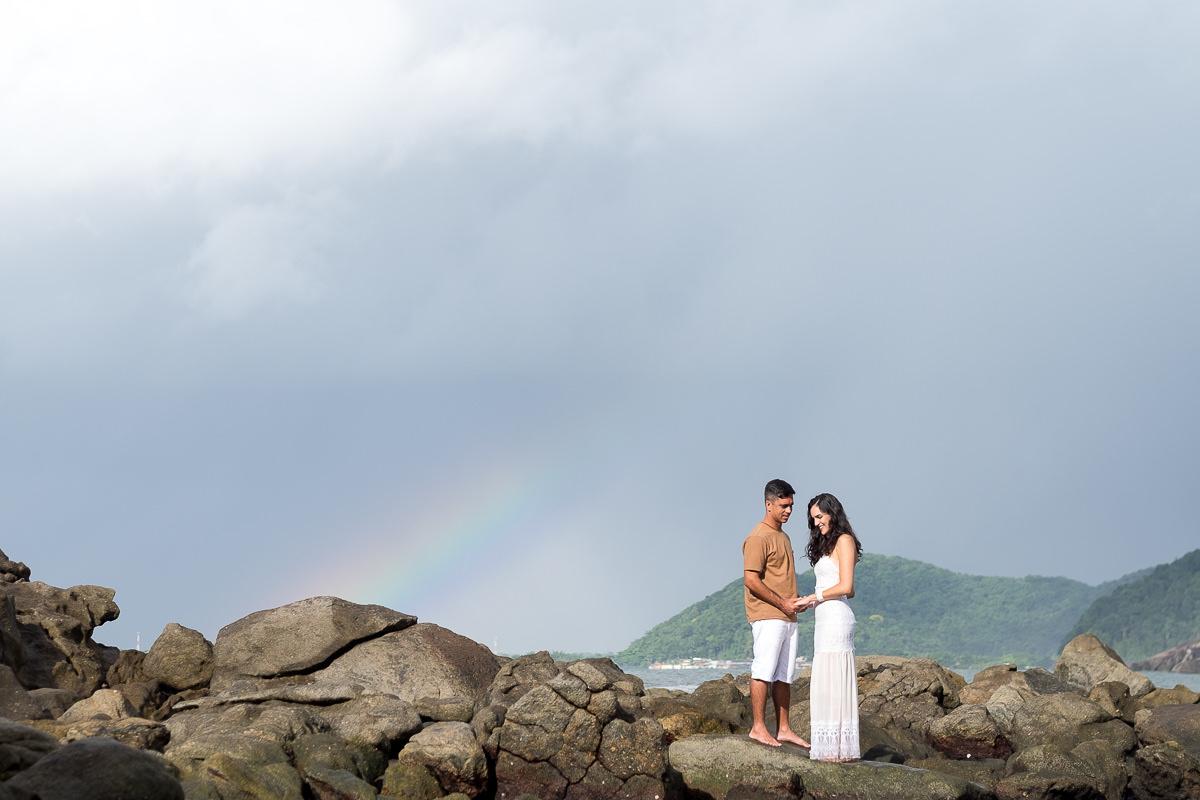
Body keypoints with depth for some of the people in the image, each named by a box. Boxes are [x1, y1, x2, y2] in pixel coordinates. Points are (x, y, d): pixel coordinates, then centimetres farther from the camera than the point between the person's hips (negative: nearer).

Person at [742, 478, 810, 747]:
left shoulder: (783, 537, 20)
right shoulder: (758, 538, -9)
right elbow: (751, 580, -16)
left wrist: (796, 600, 8)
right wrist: (782, 603, -15)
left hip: (787, 616, 9)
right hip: (767, 616, -9)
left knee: (784, 675, 8)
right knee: (764, 672, -10)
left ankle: (783, 729, 11)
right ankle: (758, 727, -9)